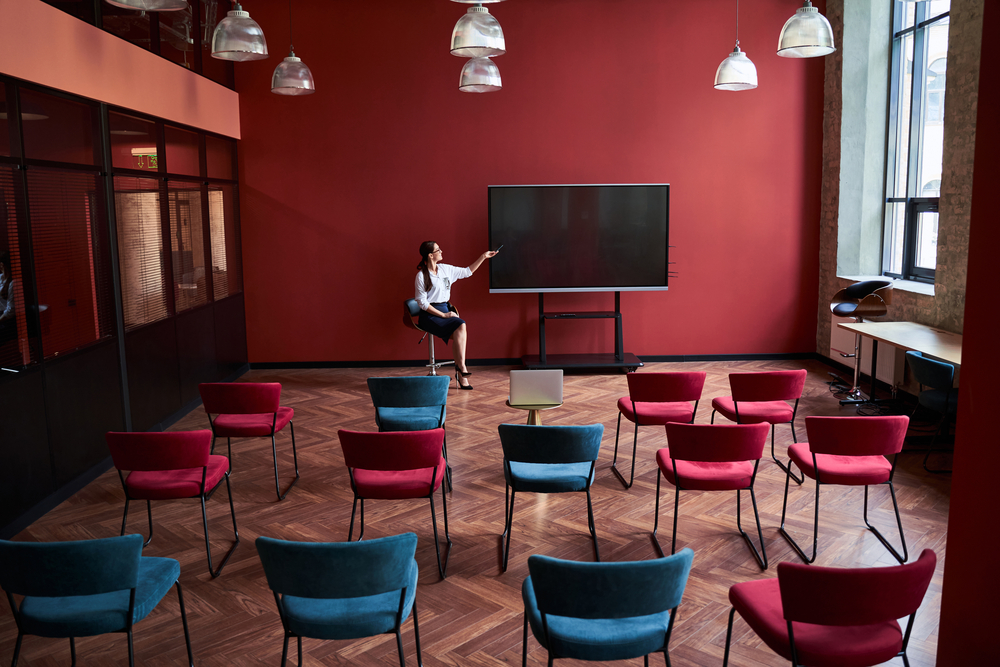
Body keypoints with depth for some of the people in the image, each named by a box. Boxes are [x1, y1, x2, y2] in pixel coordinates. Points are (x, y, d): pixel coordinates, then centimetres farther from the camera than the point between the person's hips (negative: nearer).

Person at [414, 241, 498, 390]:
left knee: (461, 327, -26)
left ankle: (460, 372, -26)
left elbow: (467, 271, 22)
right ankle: (461, 367, -26)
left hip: (445, 309, 6)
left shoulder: (446, 269, 11)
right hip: (429, 316, -5)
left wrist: (483, 257, 19)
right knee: (460, 326, -28)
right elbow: (422, 302, -10)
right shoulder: (421, 276, -7)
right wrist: (443, 315, -15)